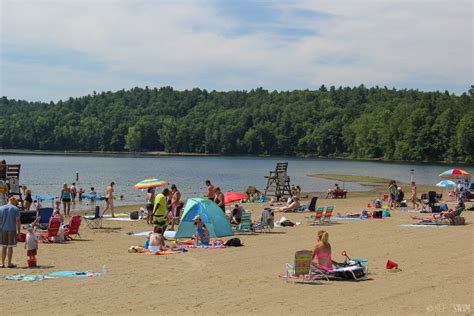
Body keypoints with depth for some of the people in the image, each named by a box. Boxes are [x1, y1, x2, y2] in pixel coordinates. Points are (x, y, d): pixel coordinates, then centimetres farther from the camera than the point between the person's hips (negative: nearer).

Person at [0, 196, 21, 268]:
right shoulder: (16, 209, -2)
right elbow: (17, 220, -8)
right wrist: (18, 231, -4)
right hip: (12, 230, -3)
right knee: (10, 247, 1)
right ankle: (9, 263, 3)